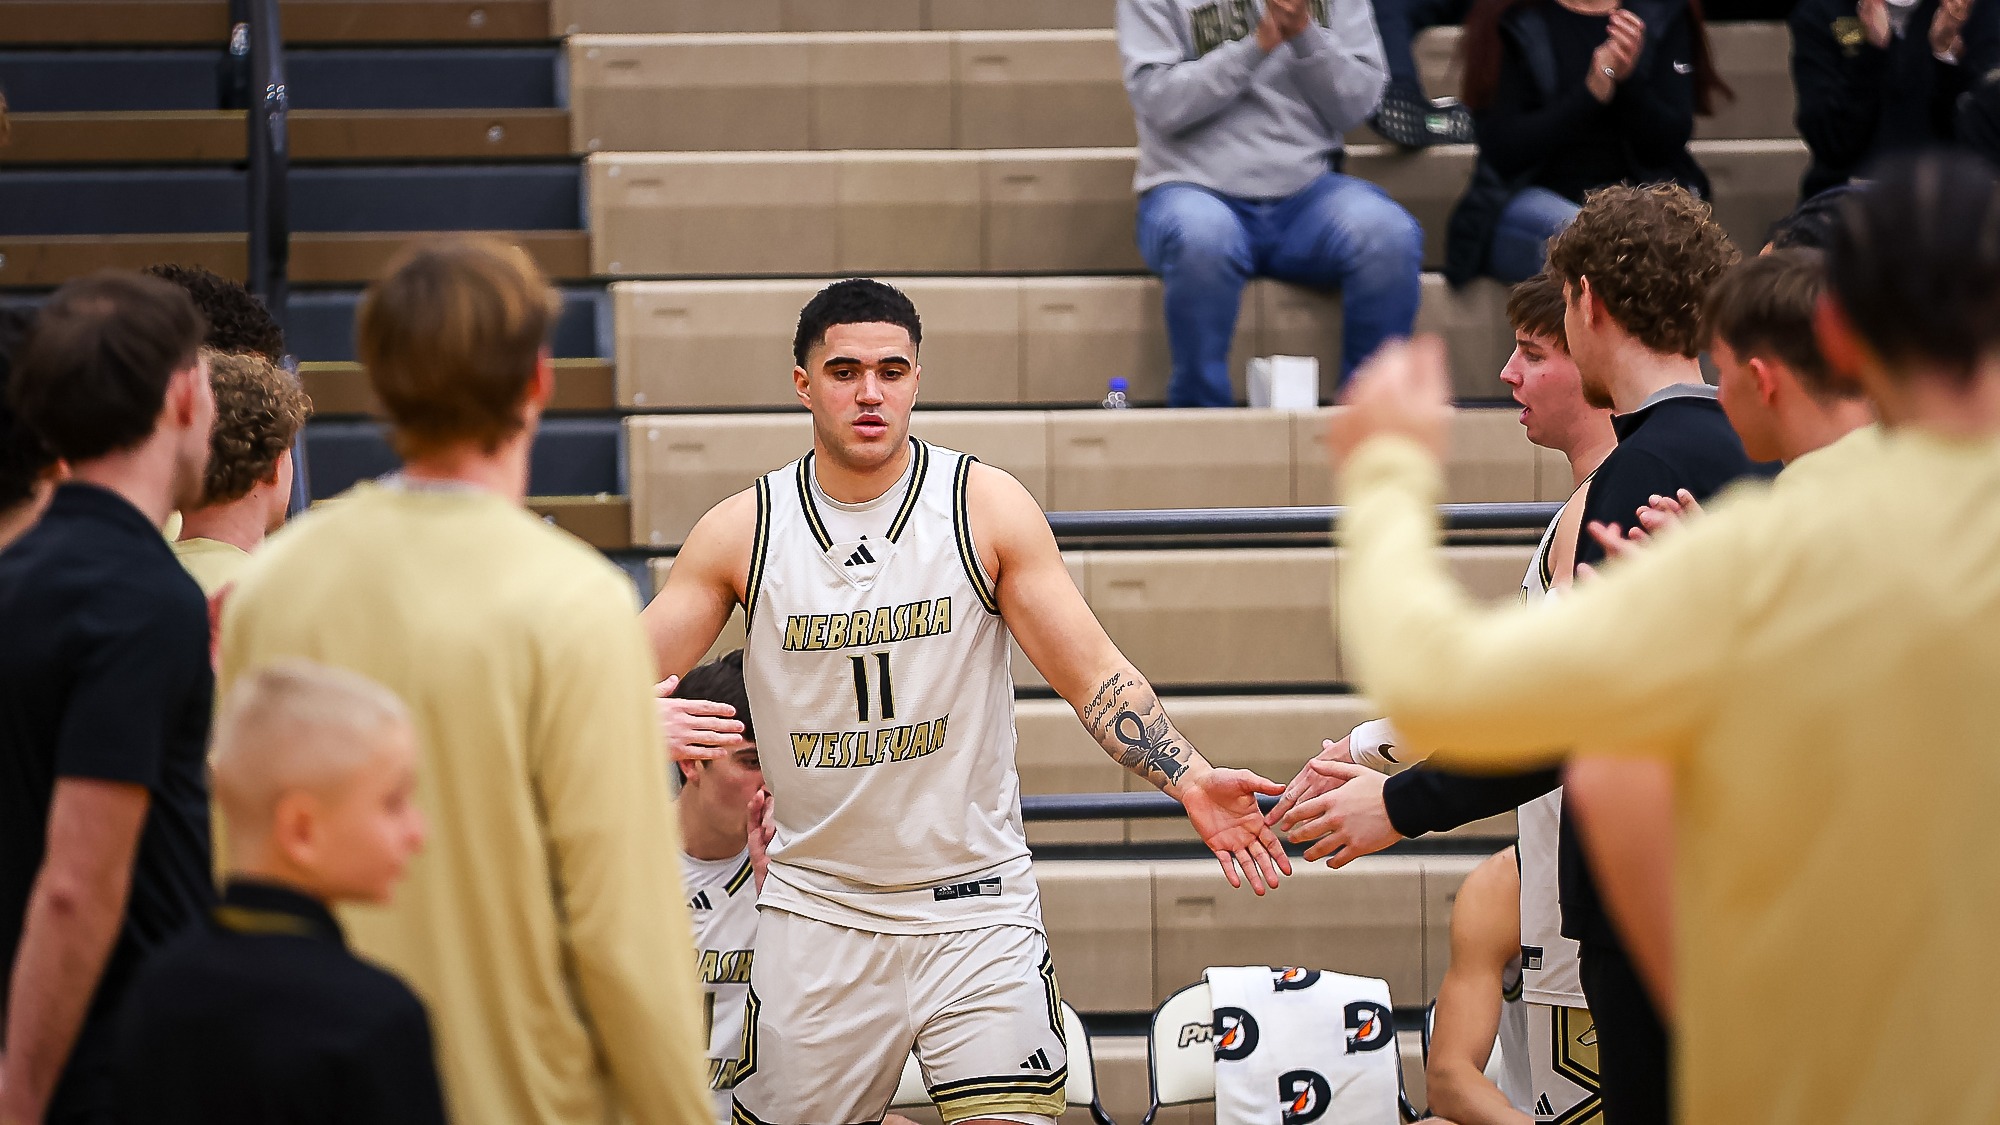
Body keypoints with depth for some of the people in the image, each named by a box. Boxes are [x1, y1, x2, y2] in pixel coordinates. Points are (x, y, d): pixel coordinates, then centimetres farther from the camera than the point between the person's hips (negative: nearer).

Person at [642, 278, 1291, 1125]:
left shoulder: (986, 507, -3)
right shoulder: (742, 531, 0)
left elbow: (1092, 675, -3)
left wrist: (1190, 781, -18)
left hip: (974, 903, -1)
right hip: (817, 911, 2)